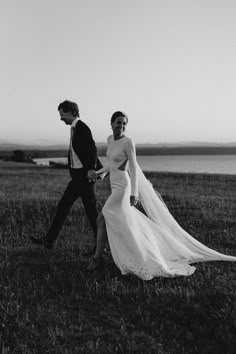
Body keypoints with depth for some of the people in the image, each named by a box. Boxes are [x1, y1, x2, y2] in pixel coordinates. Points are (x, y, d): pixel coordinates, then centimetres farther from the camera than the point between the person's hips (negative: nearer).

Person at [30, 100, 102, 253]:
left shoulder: (82, 128, -14)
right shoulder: (75, 128, 14)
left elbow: (92, 149, -24)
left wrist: (91, 169, -34)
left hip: (85, 175, -10)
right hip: (77, 176, 10)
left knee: (92, 211, -1)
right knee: (63, 206, 11)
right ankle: (49, 240, 18)